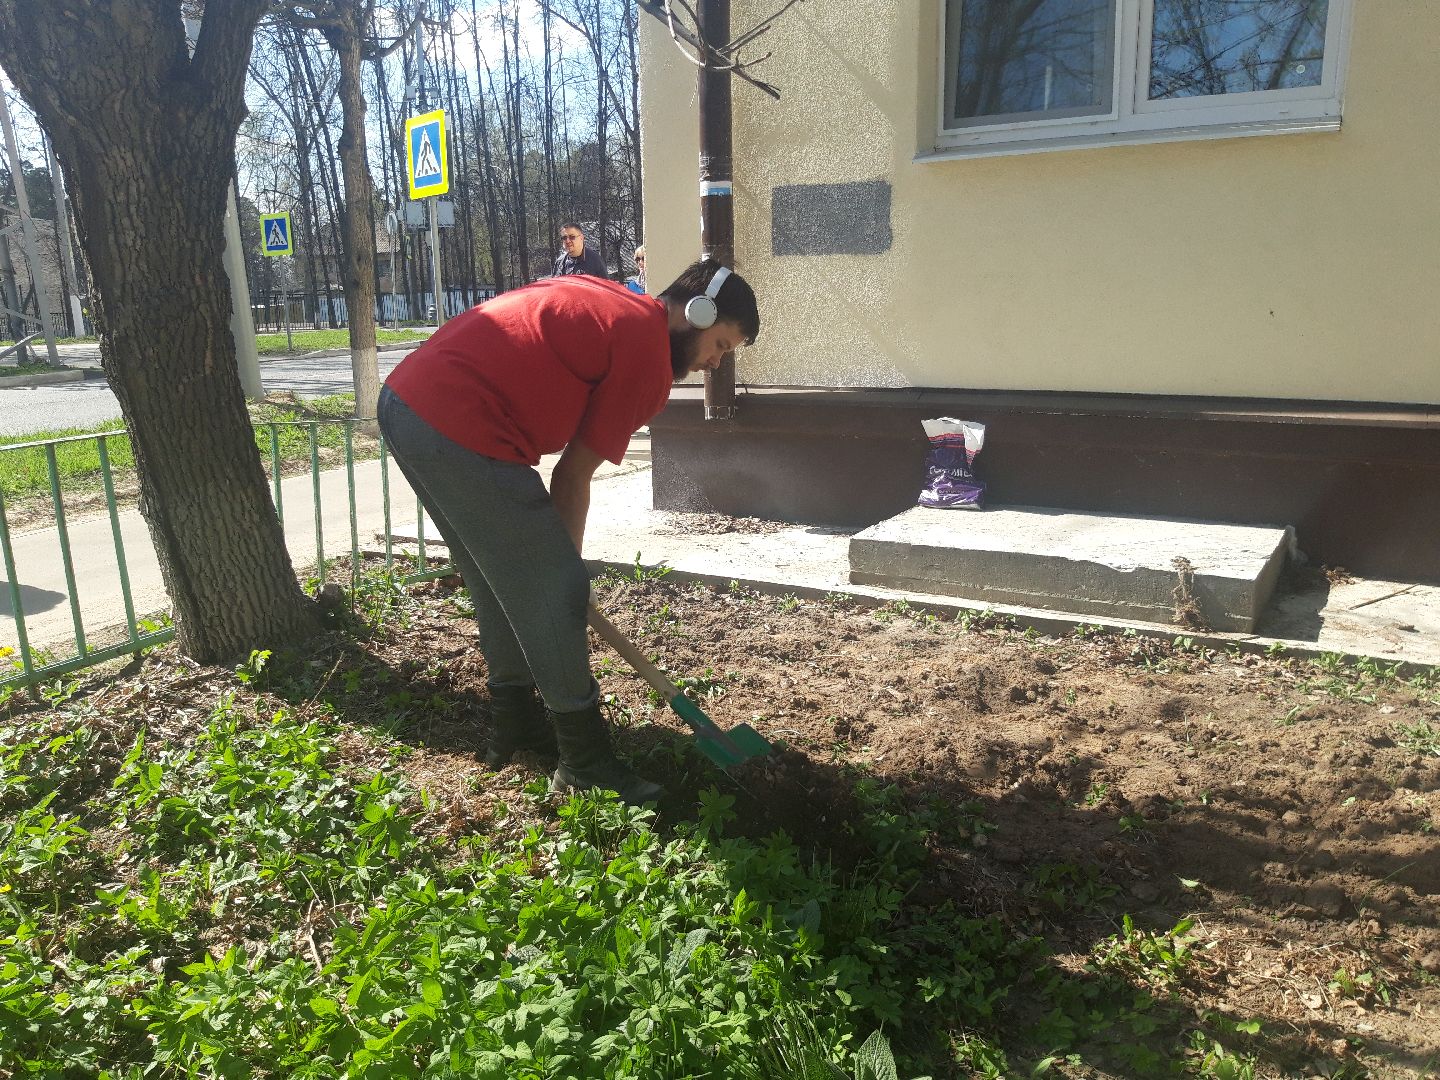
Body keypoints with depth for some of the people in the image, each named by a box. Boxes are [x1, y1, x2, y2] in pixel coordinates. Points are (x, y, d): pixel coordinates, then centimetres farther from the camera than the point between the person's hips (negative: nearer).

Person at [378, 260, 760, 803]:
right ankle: (585, 760, 11)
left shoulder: (599, 300, 21)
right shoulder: (649, 355, -4)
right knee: (554, 590, 0)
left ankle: (514, 722, 35)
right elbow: (573, 477, -2)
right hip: (462, 432, -10)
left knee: (501, 585, 21)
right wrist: (565, 561, 12)